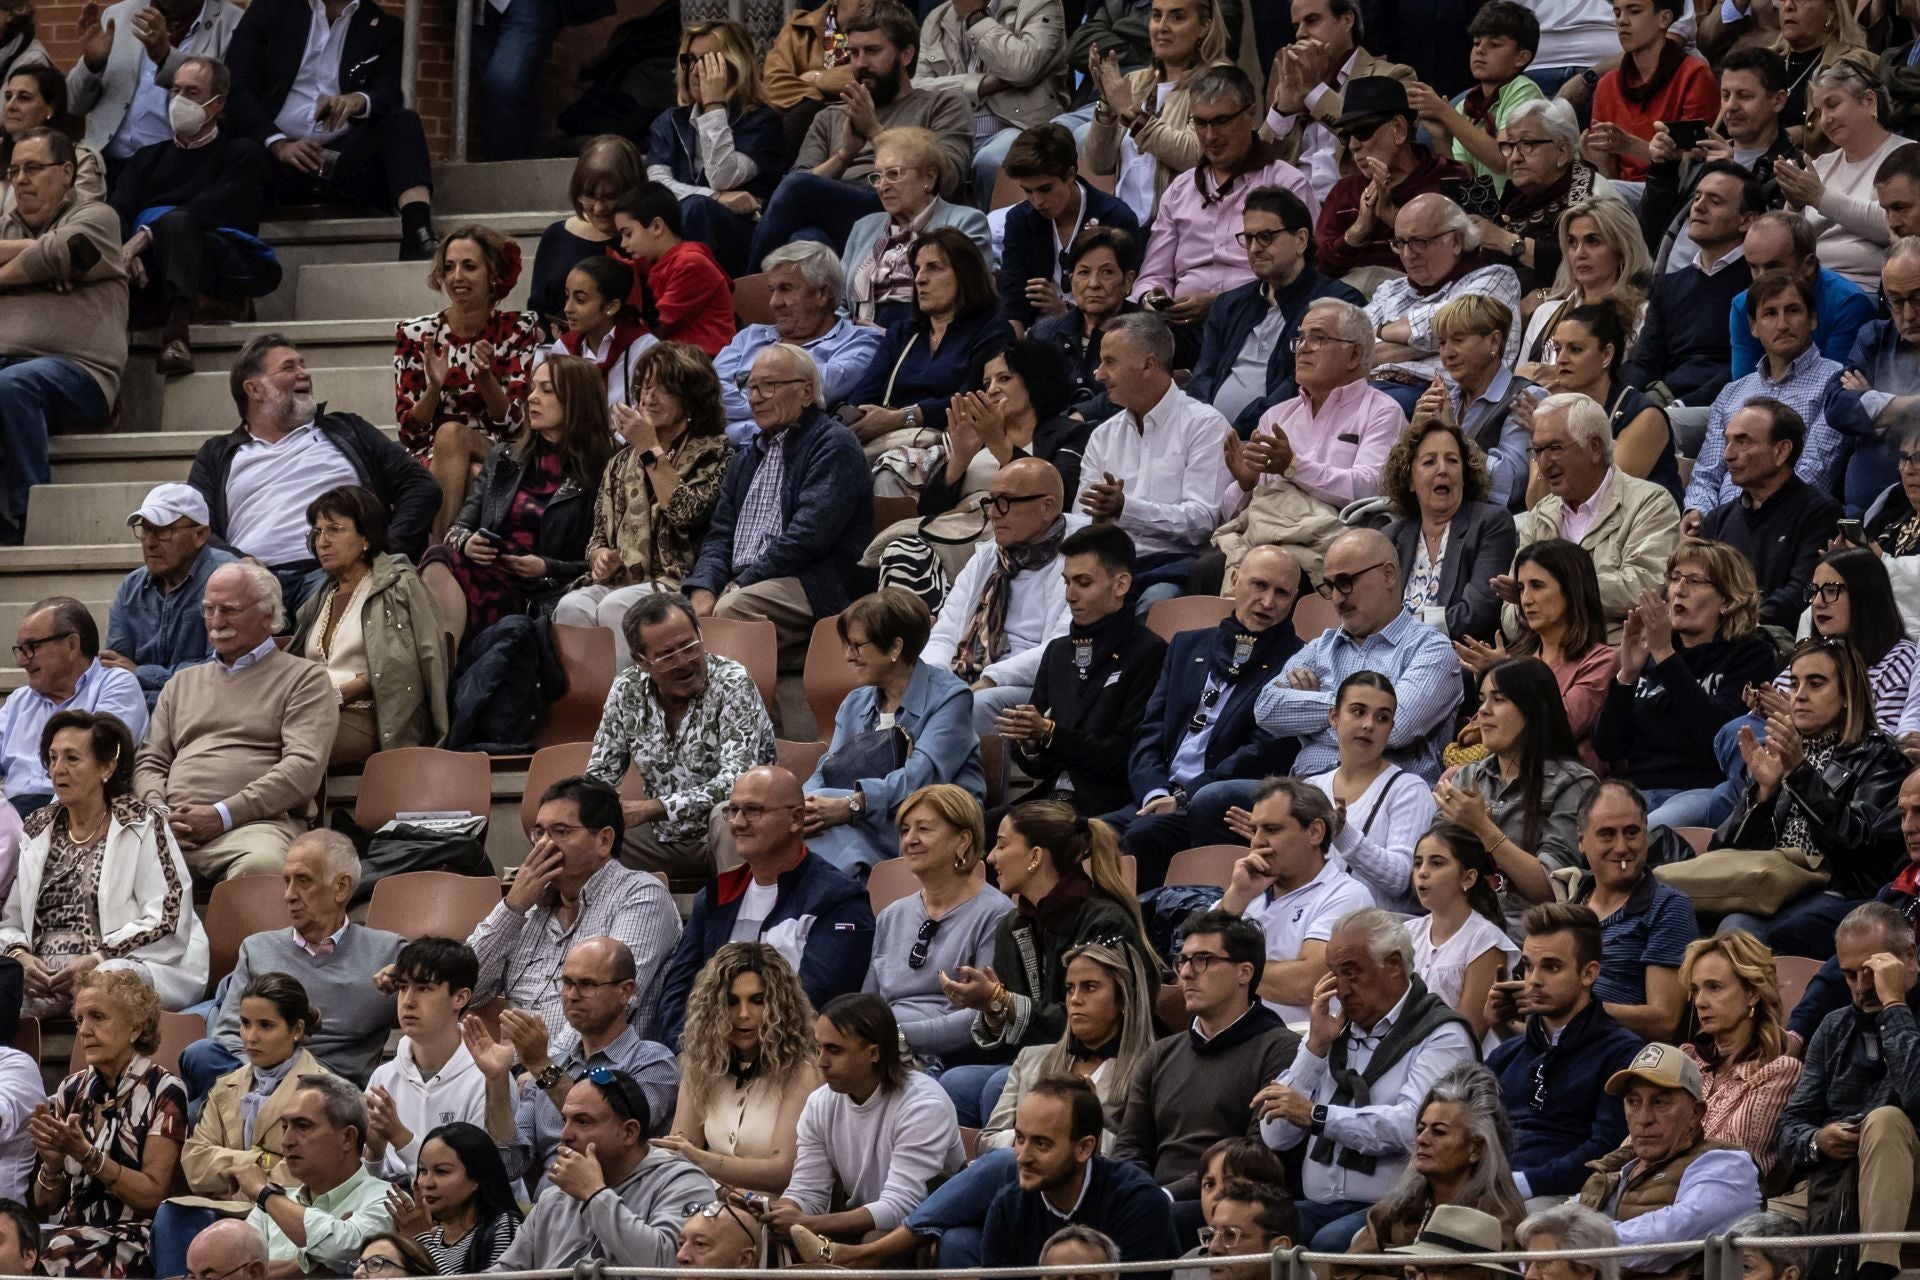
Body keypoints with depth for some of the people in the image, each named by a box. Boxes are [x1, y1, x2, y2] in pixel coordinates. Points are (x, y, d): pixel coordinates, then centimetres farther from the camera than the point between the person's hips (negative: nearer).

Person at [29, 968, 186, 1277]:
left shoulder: (162, 1092, -2)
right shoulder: (71, 1091, 12)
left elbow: (154, 1194, -8)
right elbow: (45, 1206, 13)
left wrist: (86, 1154, -17)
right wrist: (52, 1165, -9)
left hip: (133, 1237, -4)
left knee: (63, 1252, -35)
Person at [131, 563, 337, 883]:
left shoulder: (304, 678, 12)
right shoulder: (182, 684, 30)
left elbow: (304, 767, -2)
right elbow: (149, 761, 25)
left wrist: (223, 815, -12)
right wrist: (159, 813, -1)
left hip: (255, 823, -4)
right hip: (175, 828, 4)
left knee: (260, 865, -42)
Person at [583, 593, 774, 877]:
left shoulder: (733, 685, -16)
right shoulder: (627, 690, -1)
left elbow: (736, 779, -27)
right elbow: (600, 775, 7)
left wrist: (653, 808, -35)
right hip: (664, 838, 4)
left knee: (727, 814, -37)